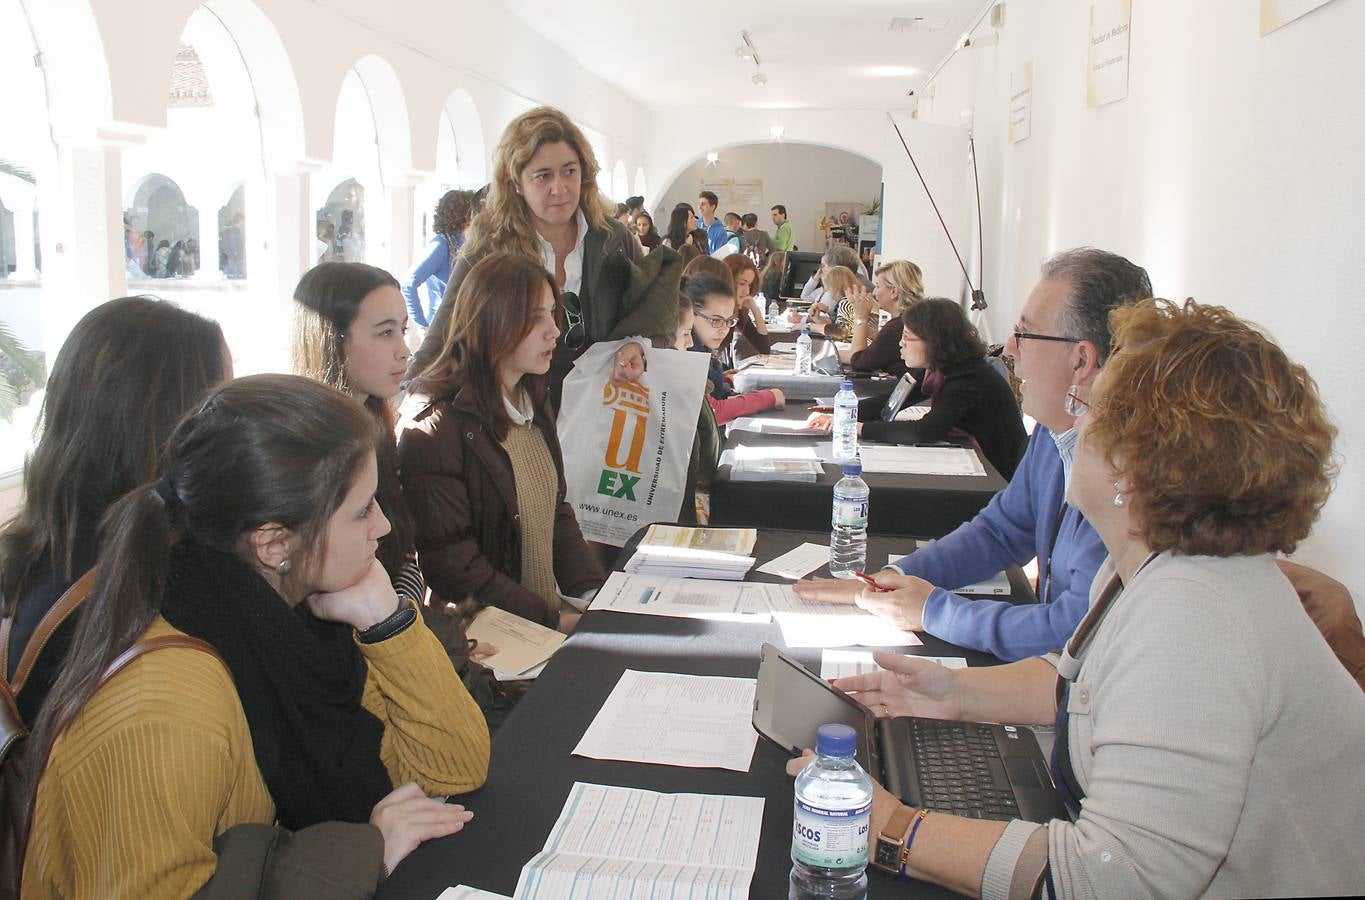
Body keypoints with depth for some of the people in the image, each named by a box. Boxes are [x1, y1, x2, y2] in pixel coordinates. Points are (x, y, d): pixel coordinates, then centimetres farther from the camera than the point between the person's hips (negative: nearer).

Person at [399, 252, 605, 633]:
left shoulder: (532, 405, 12)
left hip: (553, 611, 7)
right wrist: (552, 620, -16)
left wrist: (594, 593, 1)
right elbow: (448, 560, -16)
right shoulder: (436, 427, -15)